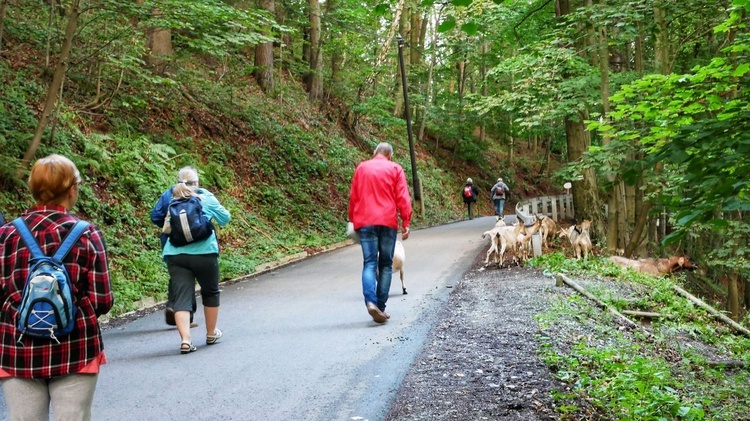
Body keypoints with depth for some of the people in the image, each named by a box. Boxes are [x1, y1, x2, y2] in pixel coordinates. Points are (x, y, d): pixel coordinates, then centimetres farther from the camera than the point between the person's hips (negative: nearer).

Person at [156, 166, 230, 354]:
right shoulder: (206, 197, 1)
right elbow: (224, 219, 10)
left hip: (175, 254, 2)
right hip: (203, 253, -1)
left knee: (181, 297, 0)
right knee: (210, 292, 18)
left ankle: (185, 340, -15)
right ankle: (211, 334, 31)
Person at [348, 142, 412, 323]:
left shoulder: (361, 168, 11)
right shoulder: (395, 169, 6)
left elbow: (353, 197, 12)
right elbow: (403, 198, -1)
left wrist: (353, 220, 18)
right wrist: (406, 222, 1)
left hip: (365, 222, 1)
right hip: (388, 222, -1)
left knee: (369, 263, -2)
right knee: (386, 265, 7)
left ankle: (371, 301, -24)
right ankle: (380, 306, 4)